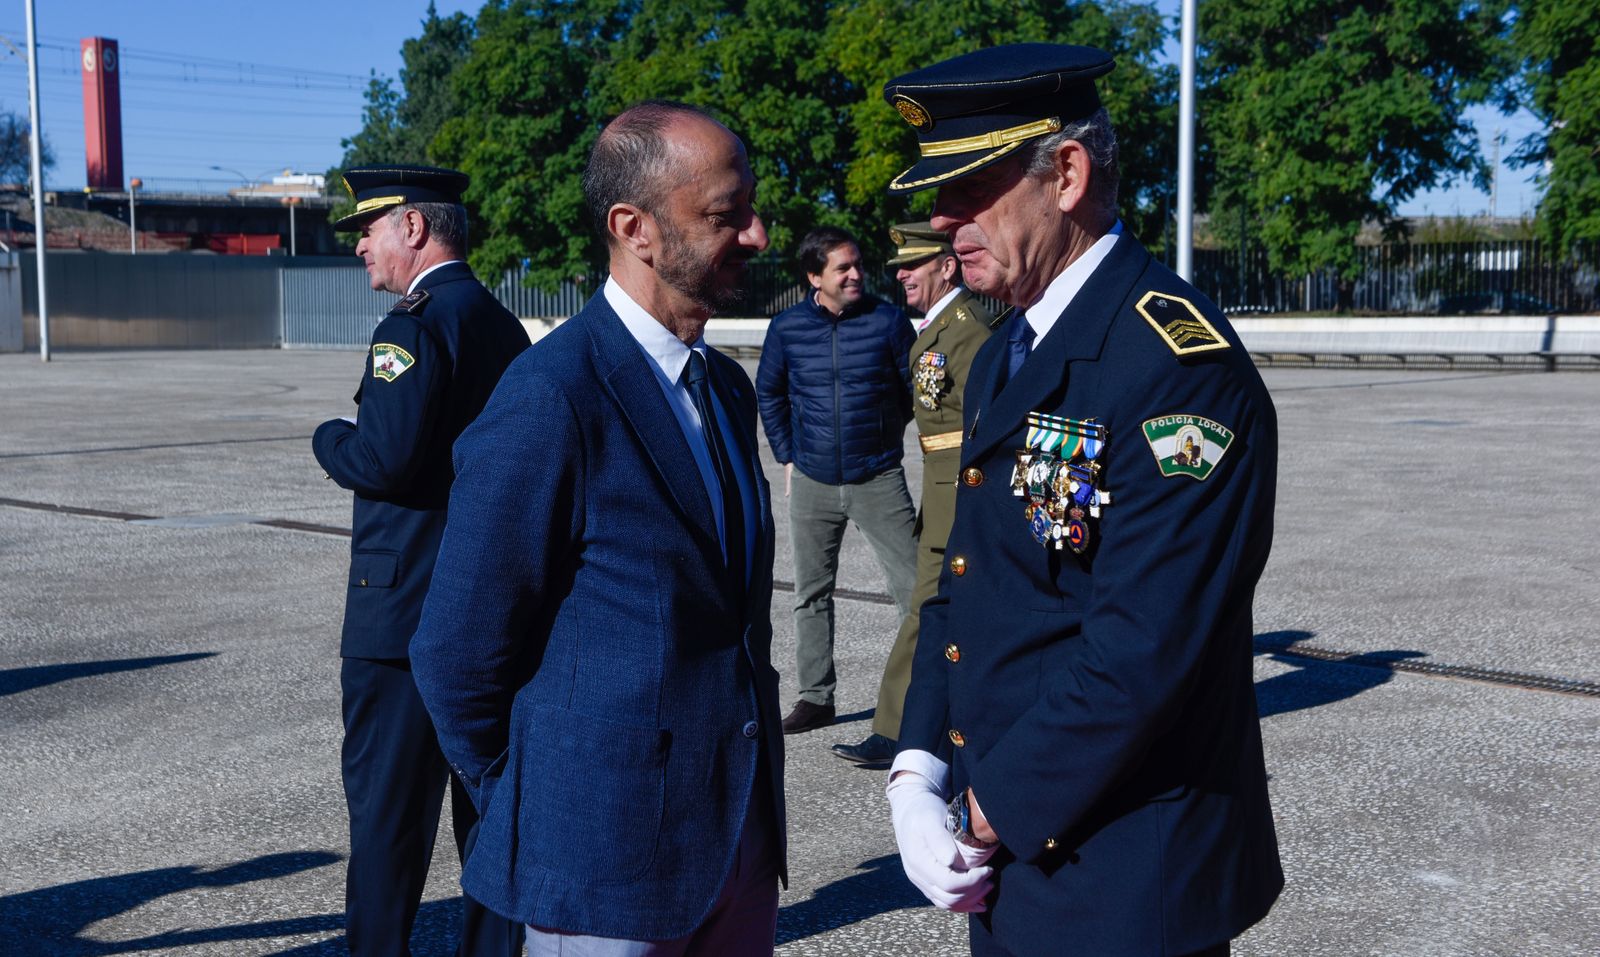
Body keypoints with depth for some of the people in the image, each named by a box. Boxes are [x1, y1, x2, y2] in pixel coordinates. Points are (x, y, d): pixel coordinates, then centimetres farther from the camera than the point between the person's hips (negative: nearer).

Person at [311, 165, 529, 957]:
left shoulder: (417, 324, -16)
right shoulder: (504, 325, 11)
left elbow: (383, 460, -23)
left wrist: (329, 438, -4)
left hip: (407, 606, -9)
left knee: (388, 803, 3)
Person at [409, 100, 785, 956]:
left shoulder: (726, 385, 8)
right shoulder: (551, 398, -18)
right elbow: (460, 655, -14)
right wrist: (534, 821, -2)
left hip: (742, 839, 7)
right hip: (609, 862, -7)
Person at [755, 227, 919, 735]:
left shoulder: (887, 320, -6)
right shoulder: (787, 327, 0)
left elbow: (915, 389, 6)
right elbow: (769, 394, 14)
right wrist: (787, 456, 11)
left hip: (879, 479, -2)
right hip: (812, 482, 2)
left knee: (913, 588, -5)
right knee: (812, 595, 11)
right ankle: (816, 698, 23)